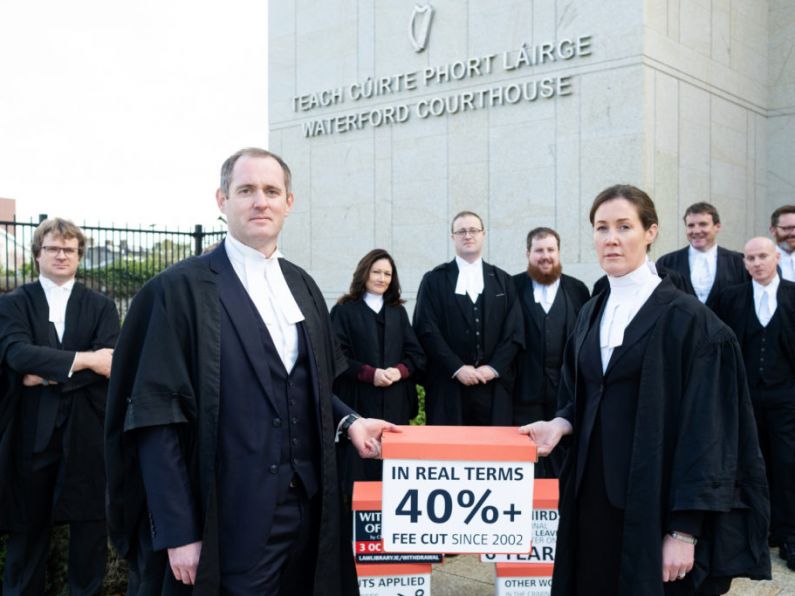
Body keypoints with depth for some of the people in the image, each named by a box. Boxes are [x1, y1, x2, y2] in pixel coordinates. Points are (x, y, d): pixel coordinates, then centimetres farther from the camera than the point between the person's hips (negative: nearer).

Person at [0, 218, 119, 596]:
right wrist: (83, 359, -20)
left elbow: (109, 364, -7)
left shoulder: (101, 306, 8)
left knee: (90, 526, 8)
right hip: (32, 433, 0)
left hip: (87, 433, 1)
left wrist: (48, 375, -13)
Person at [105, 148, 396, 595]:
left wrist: (347, 421, 0)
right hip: (230, 520, -6)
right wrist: (178, 533, -16)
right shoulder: (180, 289, -10)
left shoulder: (302, 285, 10)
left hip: (307, 507, 6)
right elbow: (157, 422, -13)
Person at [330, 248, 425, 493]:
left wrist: (400, 371, -10)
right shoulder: (345, 310, 2)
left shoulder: (398, 312, 15)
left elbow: (416, 354, 10)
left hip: (395, 402, 4)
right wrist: (370, 373, -16)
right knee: (359, 464, -4)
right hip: (358, 401, -3)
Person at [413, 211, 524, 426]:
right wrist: (457, 368, -10)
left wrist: (493, 368, -6)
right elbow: (426, 331, -2)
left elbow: (515, 332, 6)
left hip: (493, 386, 2)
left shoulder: (503, 281, 13)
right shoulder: (434, 280, 7)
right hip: (448, 386, -1)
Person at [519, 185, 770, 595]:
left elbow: (702, 431, -14)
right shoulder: (592, 314, 9)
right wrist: (560, 424, -4)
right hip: (595, 494, 6)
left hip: (655, 501, -6)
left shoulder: (685, 318, -11)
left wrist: (685, 531, -17)